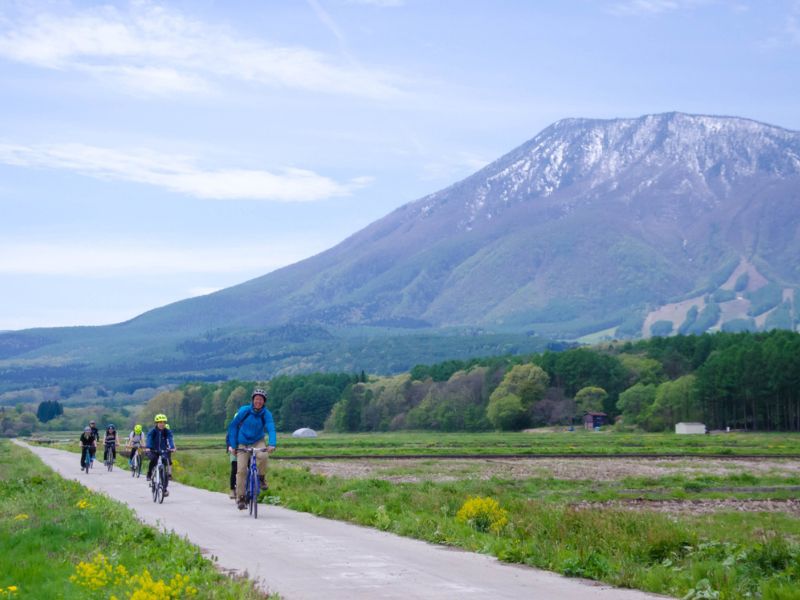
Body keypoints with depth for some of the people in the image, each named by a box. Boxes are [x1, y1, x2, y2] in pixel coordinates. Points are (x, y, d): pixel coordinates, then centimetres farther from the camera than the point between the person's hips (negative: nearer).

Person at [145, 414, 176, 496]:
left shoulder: (167, 432, -8)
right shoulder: (152, 431, -11)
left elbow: (170, 440, -23)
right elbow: (149, 440, -27)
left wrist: (172, 447, -43)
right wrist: (147, 447, -47)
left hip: (164, 451, 1)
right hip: (154, 451, -1)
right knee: (153, 459, -35)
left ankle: (164, 488, -3)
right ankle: (149, 475, -11)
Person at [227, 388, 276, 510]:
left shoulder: (266, 414, -12)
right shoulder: (244, 411, -13)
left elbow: (271, 429, -24)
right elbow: (233, 426, -5)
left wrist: (272, 444, -41)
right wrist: (232, 445, -10)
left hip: (258, 442, 0)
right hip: (243, 444, 0)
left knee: (262, 456, -33)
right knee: (241, 470, -10)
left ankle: (262, 478, -6)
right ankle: (240, 498, 3)